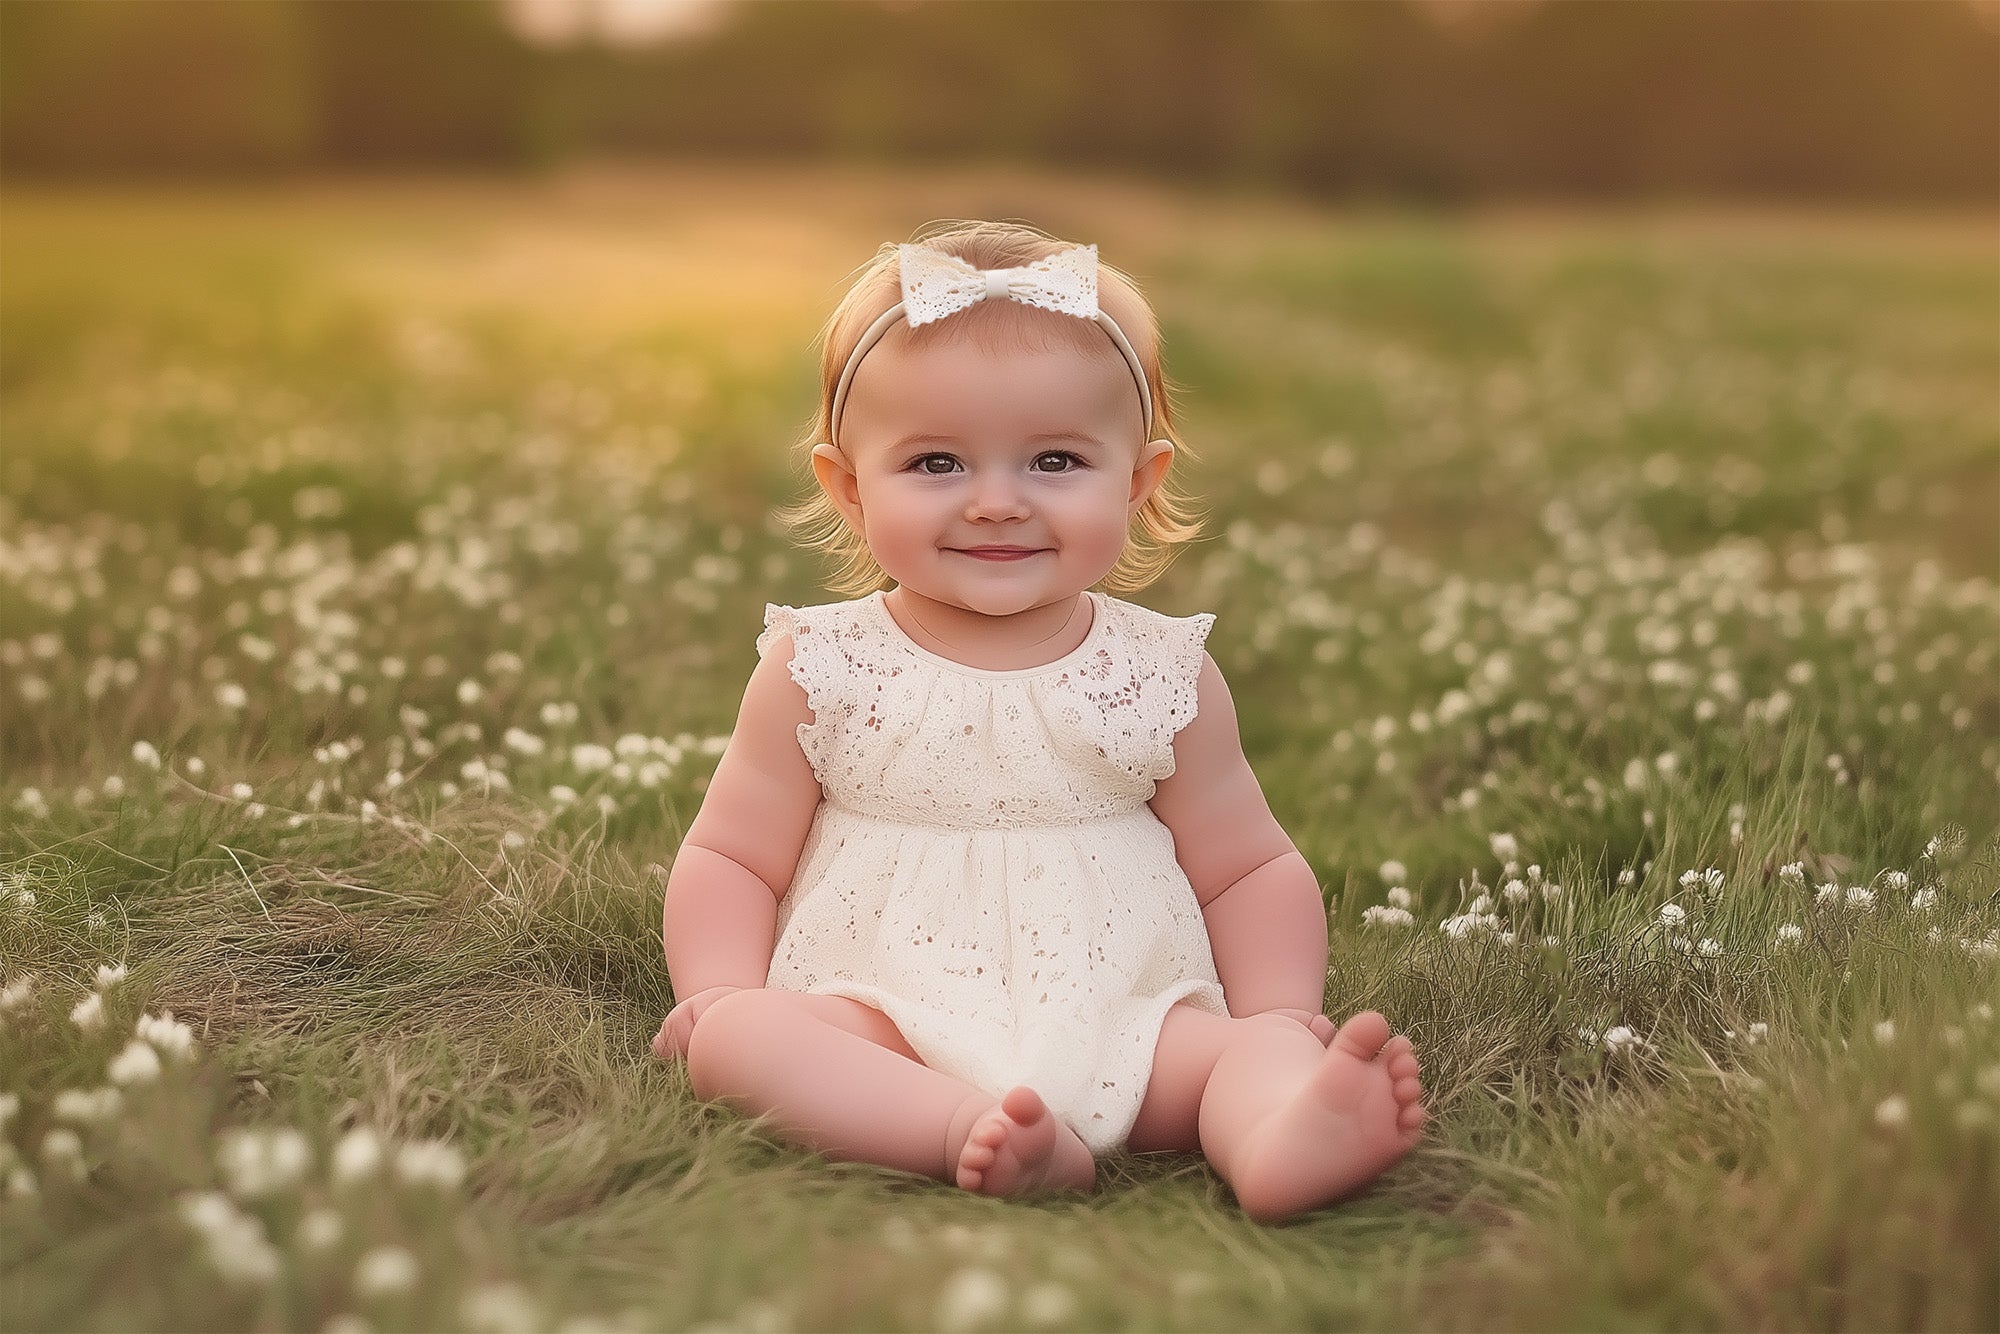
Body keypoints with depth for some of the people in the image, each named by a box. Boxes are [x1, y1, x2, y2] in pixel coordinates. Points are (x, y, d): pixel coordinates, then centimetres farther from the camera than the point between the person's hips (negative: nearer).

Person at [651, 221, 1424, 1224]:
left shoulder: (1165, 677, 4)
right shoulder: (818, 670, 2)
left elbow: (1250, 870, 10)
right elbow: (731, 856, 8)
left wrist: (1283, 1028, -5)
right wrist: (722, 995, -9)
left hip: (1123, 1028, 1)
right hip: (877, 1019, 0)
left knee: (1242, 1048, -25)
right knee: (737, 1038, -27)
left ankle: (1280, 1138, -56)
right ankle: (973, 1137, -46)